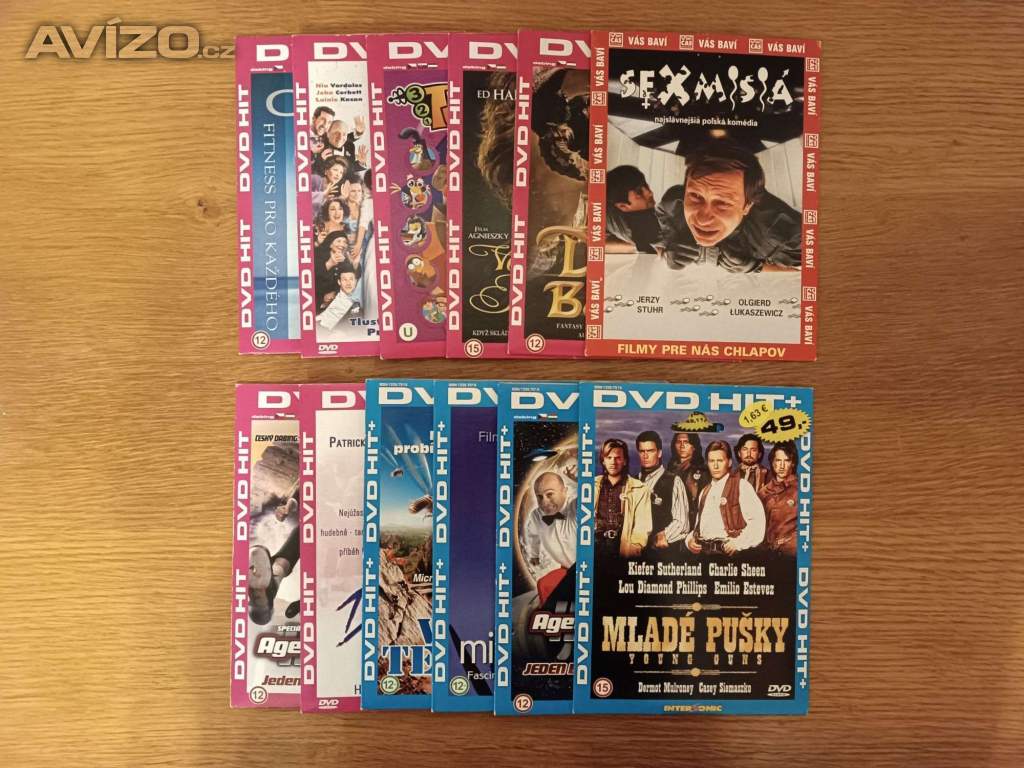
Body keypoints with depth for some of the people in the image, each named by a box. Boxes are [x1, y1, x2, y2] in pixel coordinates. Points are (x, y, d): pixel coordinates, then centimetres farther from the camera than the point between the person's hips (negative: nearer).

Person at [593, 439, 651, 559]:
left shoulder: (639, 489, 6)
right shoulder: (593, 485, 14)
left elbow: (642, 527, 1)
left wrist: (633, 551, -11)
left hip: (624, 552, -1)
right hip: (595, 548, 1)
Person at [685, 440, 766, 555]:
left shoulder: (741, 486, 3)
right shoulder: (705, 492, 21)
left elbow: (757, 520, -6)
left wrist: (738, 543, -13)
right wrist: (690, 539, 9)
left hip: (728, 552, -4)